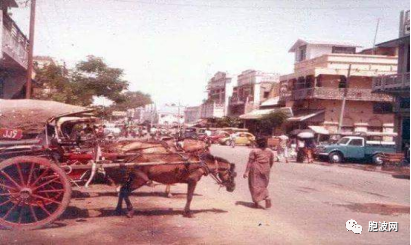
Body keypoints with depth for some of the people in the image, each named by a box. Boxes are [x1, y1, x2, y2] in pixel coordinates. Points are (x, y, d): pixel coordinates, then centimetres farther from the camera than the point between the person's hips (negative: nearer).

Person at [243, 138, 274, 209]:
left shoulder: (254, 151, -8)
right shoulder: (270, 151, 6)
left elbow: (250, 162, -11)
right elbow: (272, 162, 13)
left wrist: (246, 172, -11)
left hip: (255, 170, -4)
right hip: (265, 170, 4)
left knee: (255, 185, 6)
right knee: (263, 185, 16)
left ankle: (256, 202, 7)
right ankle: (267, 198, -7)